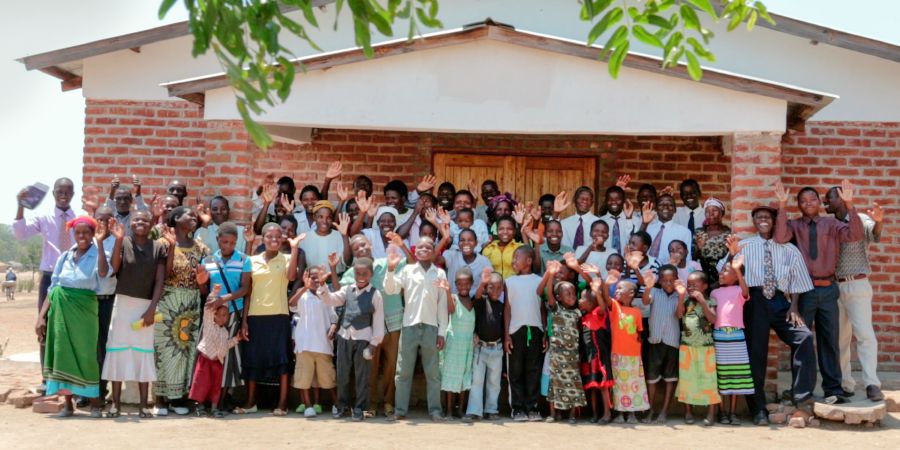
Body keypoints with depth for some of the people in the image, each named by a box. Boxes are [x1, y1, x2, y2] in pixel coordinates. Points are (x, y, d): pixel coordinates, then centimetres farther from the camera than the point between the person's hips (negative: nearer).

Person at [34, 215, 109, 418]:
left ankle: (95, 403, 7)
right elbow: (53, 288, 9)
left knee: (86, 353, -2)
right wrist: (41, 316, 3)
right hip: (61, 309, 4)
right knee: (64, 353, 4)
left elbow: (103, 272, -28)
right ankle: (68, 403, 11)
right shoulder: (65, 257, 9)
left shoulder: (97, 255, -3)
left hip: (84, 309, -4)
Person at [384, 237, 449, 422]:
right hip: (409, 326, 0)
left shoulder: (440, 273, 5)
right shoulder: (407, 270, 3)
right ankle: (400, 410, 9)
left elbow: (443, 304, 5)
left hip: (431, 327, 0)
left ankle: (435, 410, 8)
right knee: (403, 371, 4)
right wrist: (391, 269, -18)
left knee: (433, 372, 3)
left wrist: (442, 332, 1)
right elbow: (390, 289, -6)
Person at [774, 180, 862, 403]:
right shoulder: (794, 225, 2)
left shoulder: (831, 224, 6)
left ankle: (833, 388, 15)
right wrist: (782, 206, -23)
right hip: (803, 289, -1)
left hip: (828, 288, 1)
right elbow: (780, 237, -18)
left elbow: (856, 235, -9)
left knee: (830, 340, 8)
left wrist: (849, 204, -19)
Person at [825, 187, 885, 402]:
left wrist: (879, 222, -48)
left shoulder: (860, 220, -5)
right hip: (834, 287, 6)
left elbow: (874, 234, -27)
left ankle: (872, 384, -11)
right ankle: (845, 383, 15)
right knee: (839, 337, 8)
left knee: (864, 334, -10)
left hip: (857, 285, -6)